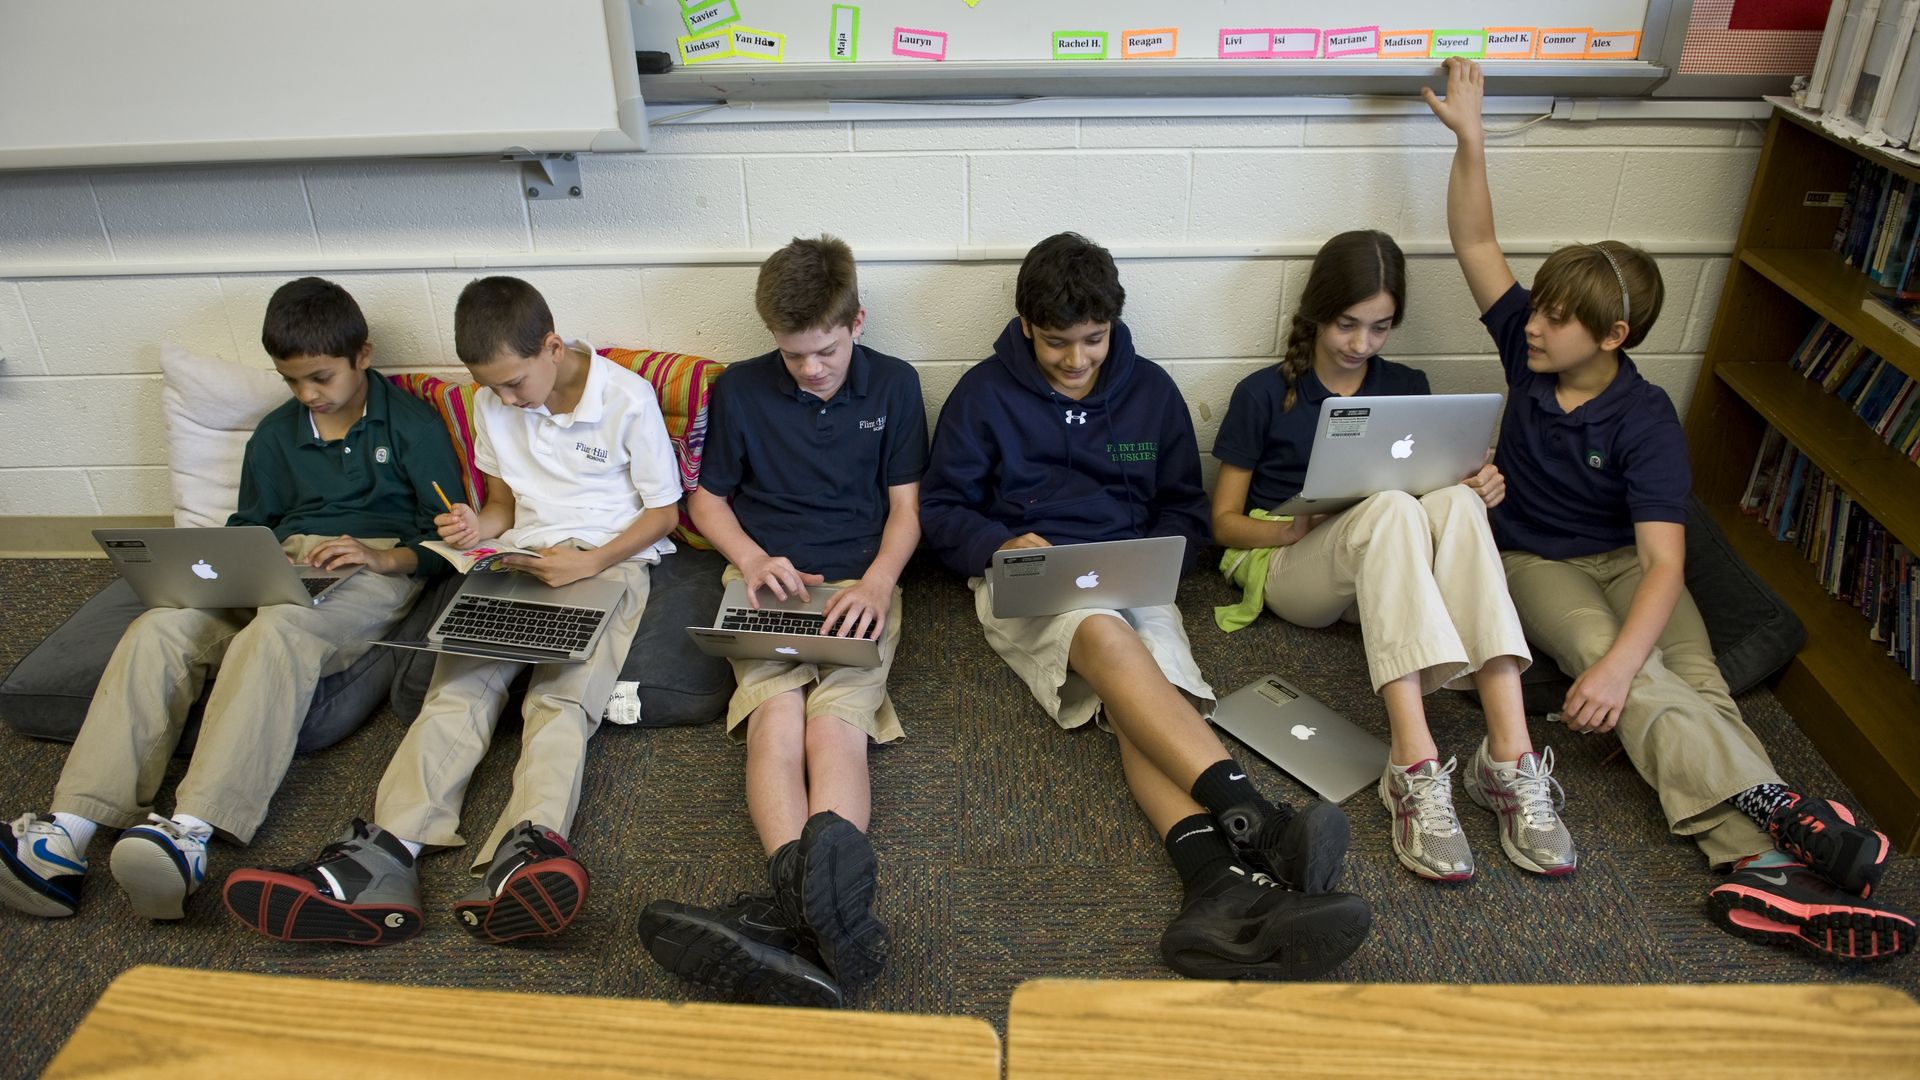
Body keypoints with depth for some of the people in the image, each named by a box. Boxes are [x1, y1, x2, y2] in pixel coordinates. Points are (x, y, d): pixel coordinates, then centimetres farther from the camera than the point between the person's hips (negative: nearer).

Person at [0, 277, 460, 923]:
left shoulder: (413, 423, 6)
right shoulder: (275, 434, 22)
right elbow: (249, 526, 28)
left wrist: (388, 557, -16)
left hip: (377, 566, -5)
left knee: (277, 630, -38)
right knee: (158, 629, -23)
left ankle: (192, 830, -52)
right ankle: (68, 830, -34)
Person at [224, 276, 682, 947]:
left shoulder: (628, 398, -4)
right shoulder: (493, 405, 12)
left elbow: (663, 510, 0)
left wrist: (588, 563, -13)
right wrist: (477, 526, -1)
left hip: (609, 560, -4)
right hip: (521, 560, 5)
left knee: (560, 697, -31)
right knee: (458, 685, -23)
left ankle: (521, 855, -54)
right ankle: (386, 855, -42)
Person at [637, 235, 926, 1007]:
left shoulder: (893, 385, 8)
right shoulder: (740, 389, 9)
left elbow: (905, 508, 9)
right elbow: (708, 500, 17)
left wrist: (877, 583, -10)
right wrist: (753, 560, -3)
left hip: (859, 585, 0)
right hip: (768, 579, 1)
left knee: (836, 724, -29)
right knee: (776, 717, -30)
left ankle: (797, 912, -54)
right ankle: (815, 907, -53)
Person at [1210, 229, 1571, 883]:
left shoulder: (1407, 389, 15)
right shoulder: (1264, 395, 4)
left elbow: (1440, 478, 18)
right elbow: (1224, 521, 3)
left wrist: (1476, 487, -7)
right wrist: (1296, 528, -18)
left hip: (1387, 576, 3)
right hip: (1286, 566, -3)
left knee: (1456, 504, -33)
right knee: (1391, 507, -37)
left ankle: (1510, 756, -44)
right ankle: (1415, 767, -50)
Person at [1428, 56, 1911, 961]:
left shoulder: (1646, 421, -16)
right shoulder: (1528, 352, -5)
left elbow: (1664, 560, -26)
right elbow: (1475, 244, -6)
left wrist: (1620, 664, -42)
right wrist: (1468, 139, -18)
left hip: (1627, 559, -1)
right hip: (1535, 562, 1)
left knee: (1691, 678, -28)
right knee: (1607, 654, -30)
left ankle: (1763, 866, -48)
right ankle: (1773, 812, -48)